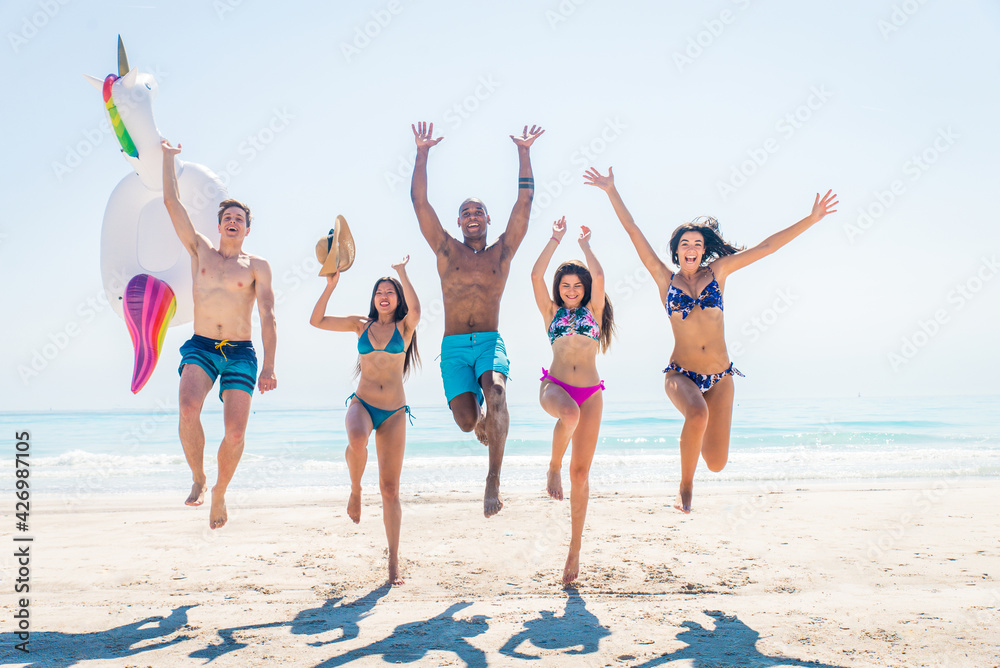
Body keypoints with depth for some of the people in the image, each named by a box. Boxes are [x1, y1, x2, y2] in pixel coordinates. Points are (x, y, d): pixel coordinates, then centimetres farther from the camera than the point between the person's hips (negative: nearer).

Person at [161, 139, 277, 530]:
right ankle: (197, 478, -6)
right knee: (189, 407, -28)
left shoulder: (257, 267, 6)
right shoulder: (200, 251, 13)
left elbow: (267, 316, -2)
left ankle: (220, 492, 16)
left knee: (235, 431, -10)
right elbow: (171, 202, 11)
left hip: (240, 352, -1)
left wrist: (268, 367, -11)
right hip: (200, 347, 1)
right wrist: (168, 158, 15)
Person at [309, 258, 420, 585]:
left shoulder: (405, 327, 3)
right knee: (357, 440, -38)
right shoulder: (361, 325, 8)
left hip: (394, 413, 0)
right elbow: (317, 320, 3)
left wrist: (402, 272, -15)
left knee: (390, 489, 1)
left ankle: (394, 561, 10)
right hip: (362, 403, 0)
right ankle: (355, 490, -6)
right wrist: (330, 286, -6)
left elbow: (415, 310, -21)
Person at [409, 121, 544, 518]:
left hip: (490, 341, -1)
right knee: (466, 420, -15)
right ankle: (483, 420, 26)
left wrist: (523, 152, 0)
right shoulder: (446, 251, 12)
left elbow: (525, 201, 5)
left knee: (496, 390, -32)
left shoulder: (502, 252, 11)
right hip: (454, 346, 1)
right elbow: (419, 202, 5)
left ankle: (494, 479, -27)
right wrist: (422, 153, -1)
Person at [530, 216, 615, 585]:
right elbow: (536, 275, 2)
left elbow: (599, 277, -1)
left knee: (581, 472, -1)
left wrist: (585, 244, 8)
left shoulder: (594, 310, 15)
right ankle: (554, 466, -12)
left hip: (590, 392, 1)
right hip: (555, 385, -1)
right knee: (570, 415, -40)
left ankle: (575, 547, 8)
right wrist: (556, 238, 5)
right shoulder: (551, 312, 14)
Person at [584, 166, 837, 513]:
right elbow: (634, 233, 1)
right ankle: (686, 486, -11)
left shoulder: (718, 271, 9)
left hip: (720, 376, 2)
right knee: (697, 413, -37)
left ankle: (696, 433, 34)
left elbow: (767, 245, 7)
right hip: (681, 373, -2)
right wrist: (611, 191, -2)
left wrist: (811, 219, 6)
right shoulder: (665, 278, 5)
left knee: (716, 462, -5)